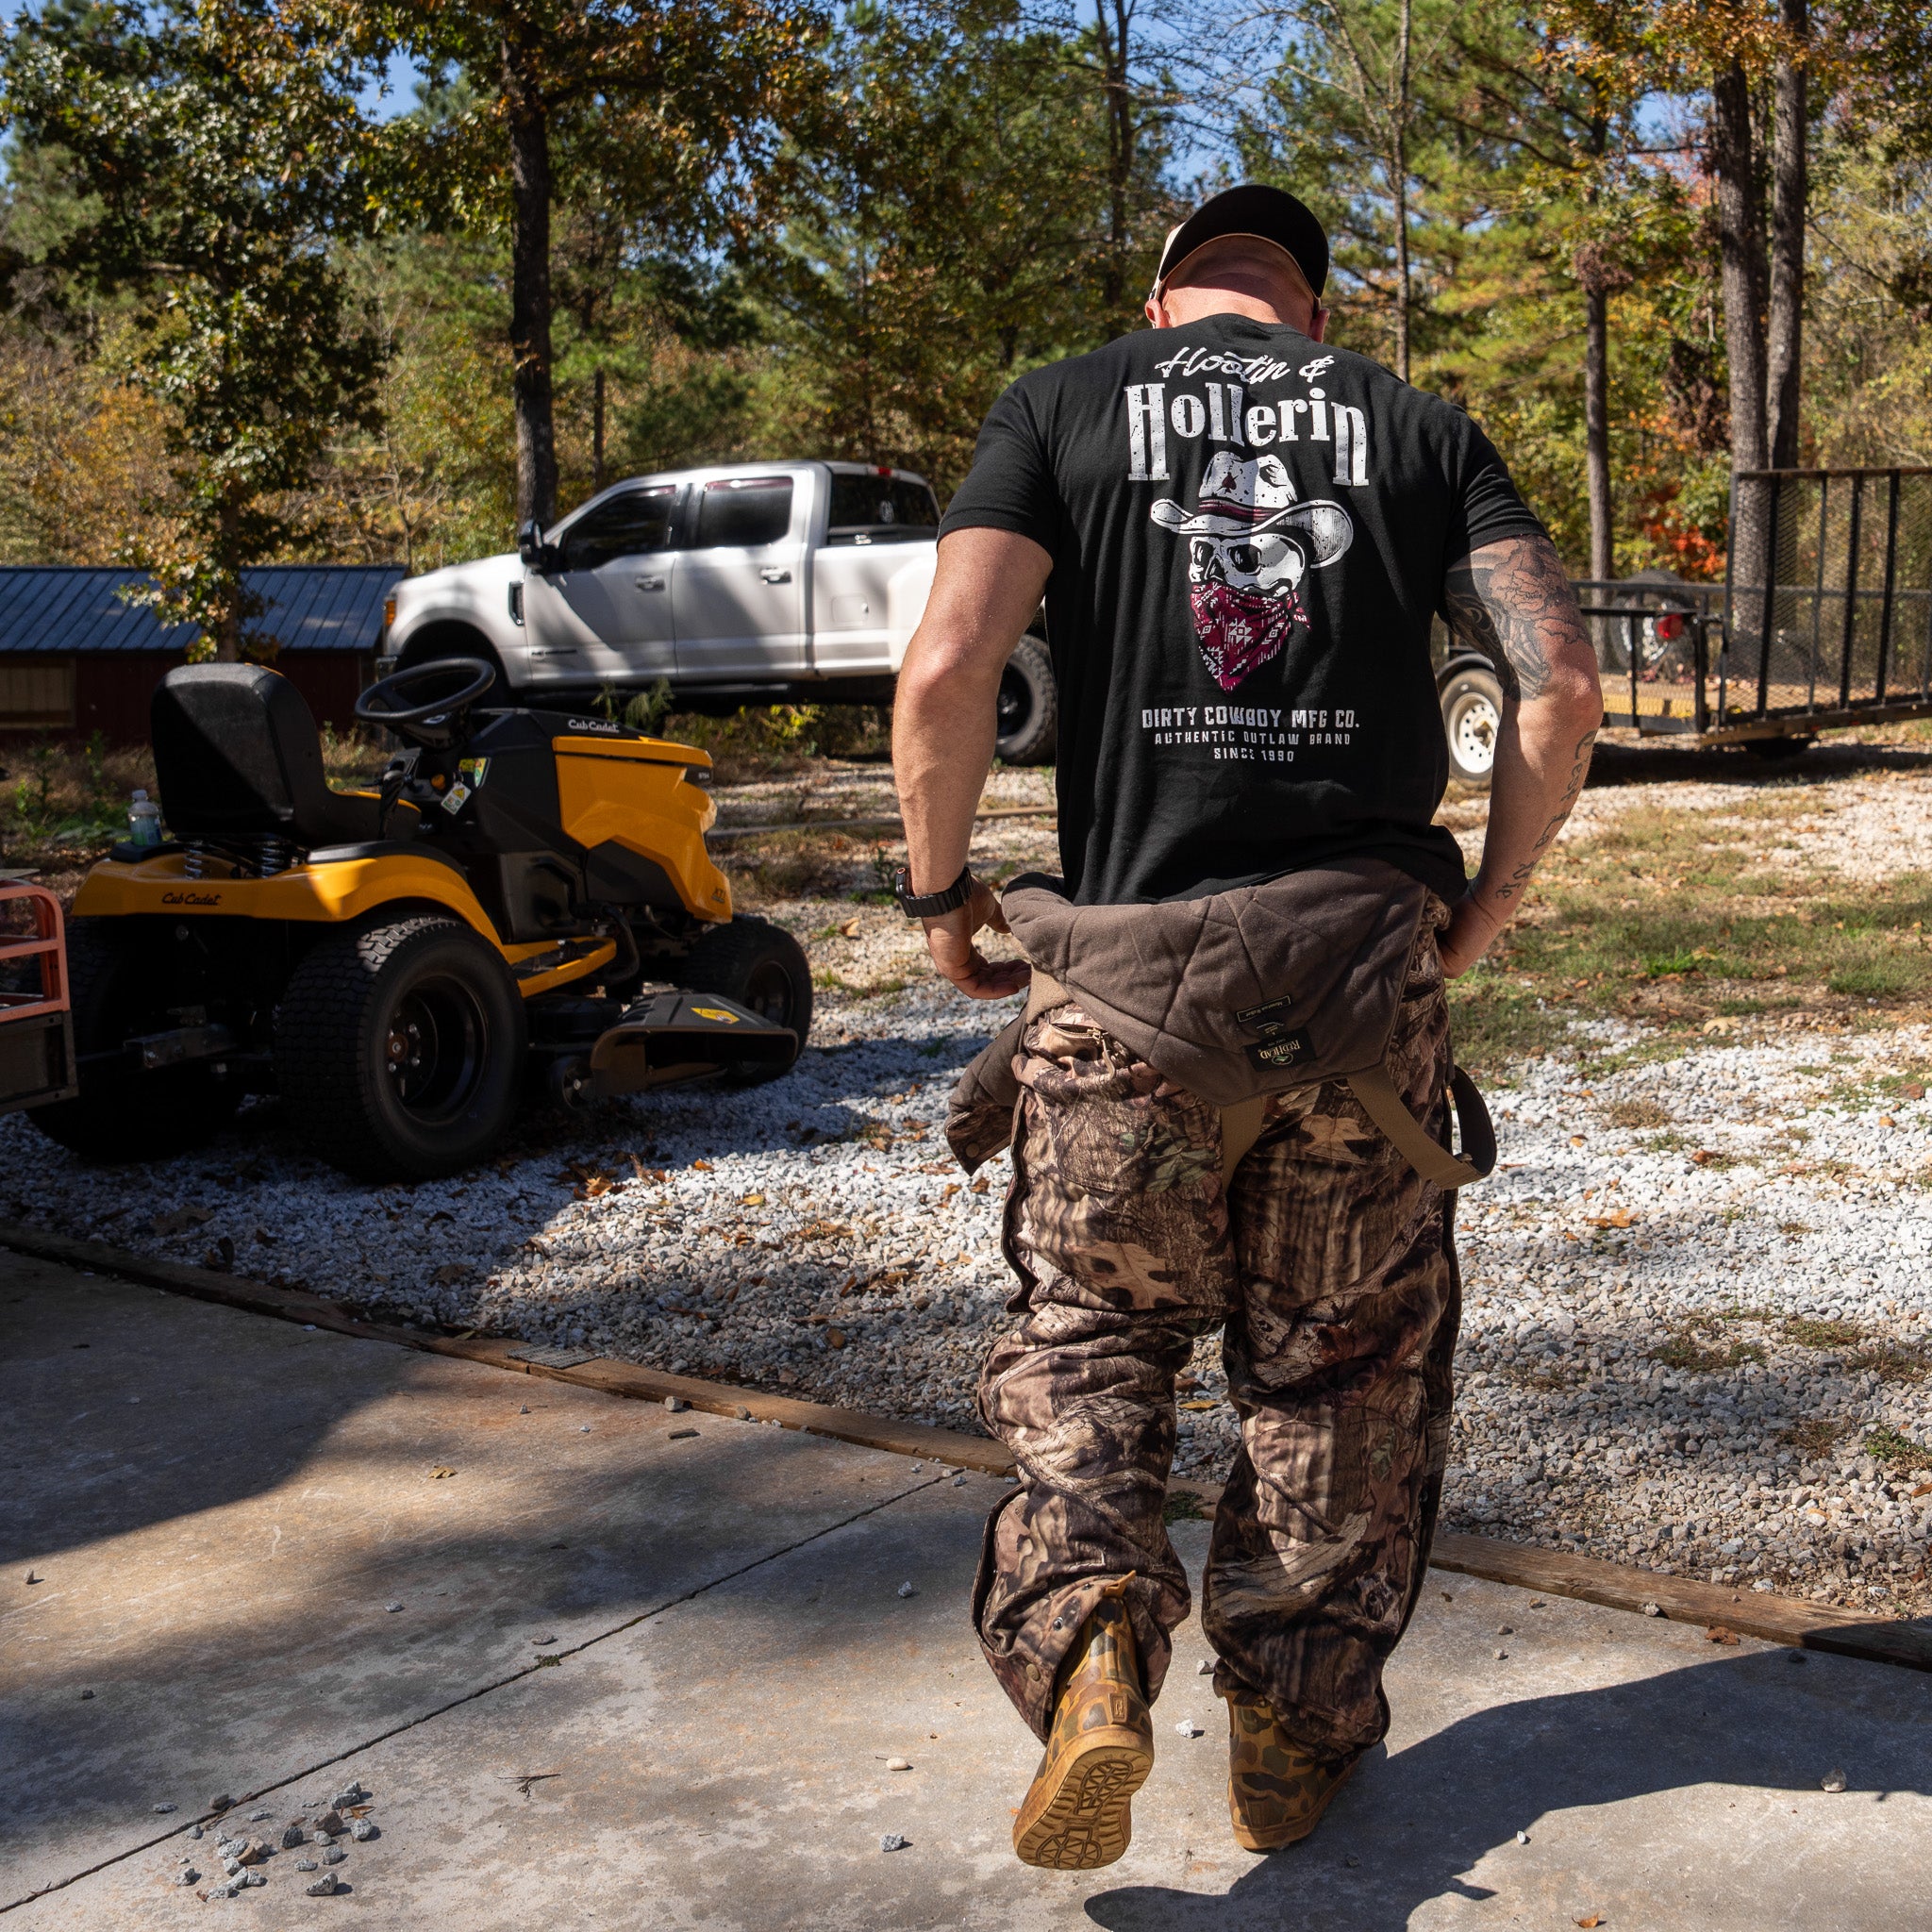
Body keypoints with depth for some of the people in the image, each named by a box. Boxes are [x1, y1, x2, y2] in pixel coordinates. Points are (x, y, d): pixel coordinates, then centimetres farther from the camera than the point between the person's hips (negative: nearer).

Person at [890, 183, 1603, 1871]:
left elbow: (947, 664, -9)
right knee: (1345, 1358, 16)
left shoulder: (1062, 406, 7)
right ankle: (1297, 1726, 23)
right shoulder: (1418, 424, 11)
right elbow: (1561, 685, -2)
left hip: (1125, 970, -1)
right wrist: (1488, 906, 9)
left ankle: (1088, 1642, -5)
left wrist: (940, 884, 3)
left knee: (1087, 1337, 15)